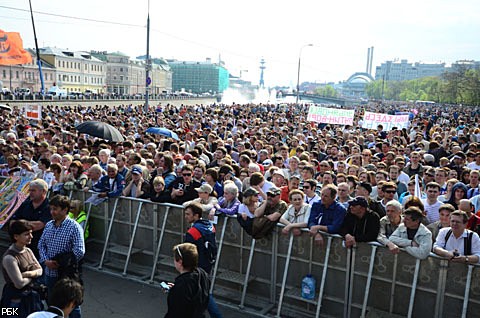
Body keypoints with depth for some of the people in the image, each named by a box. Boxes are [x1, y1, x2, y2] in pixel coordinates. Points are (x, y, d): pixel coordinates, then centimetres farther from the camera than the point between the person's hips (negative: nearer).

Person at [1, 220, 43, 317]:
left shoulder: (28, 251, 1)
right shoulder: (9, 258, -23)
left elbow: (40, 270, 5)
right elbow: (19, 283, -25)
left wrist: (30, 273, -16)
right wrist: (33, 276, -8)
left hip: (30, 296, 7)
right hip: (16, 300, -7)